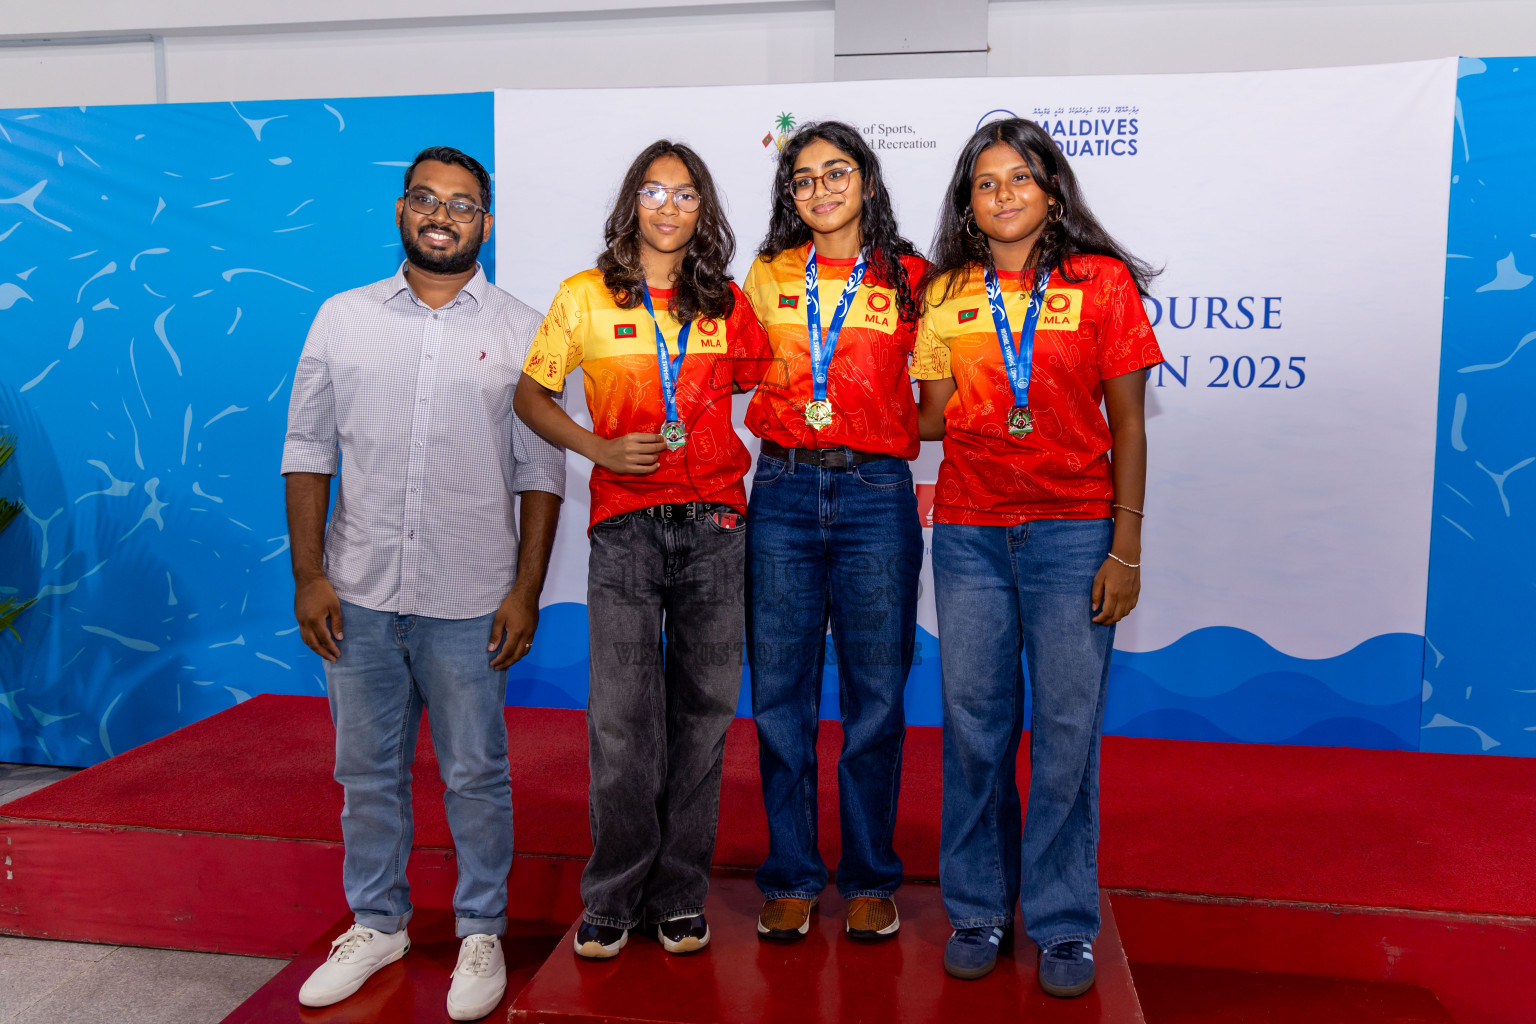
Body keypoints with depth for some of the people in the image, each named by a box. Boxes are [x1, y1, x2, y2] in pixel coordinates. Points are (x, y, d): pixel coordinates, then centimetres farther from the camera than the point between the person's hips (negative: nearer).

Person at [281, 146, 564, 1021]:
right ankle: (378, 924, 33)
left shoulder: (523, 333, 2)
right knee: (368, 770, 14)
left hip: (469, 601, -2)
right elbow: (308, 451, 7)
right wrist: (309, 576, 0)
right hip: (357, 595, 3)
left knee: (475, 776, 8)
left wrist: (526, 590, -5)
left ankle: (482, 933, 26)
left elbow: (541, 473, 0)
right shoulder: (343, 319, 7)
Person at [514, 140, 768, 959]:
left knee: (703, 708, 5)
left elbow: (761, 392, 20)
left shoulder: (727, 304, 11)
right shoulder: (585, 297, 5)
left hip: (715, 522, 2)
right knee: (621, 715, -3)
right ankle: (613, 896, 15)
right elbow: (530, 395, 8)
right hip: (625, 521, -2)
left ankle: (680, 896, 19)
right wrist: (597, 447, -6)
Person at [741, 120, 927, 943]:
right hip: (782, 490, 2)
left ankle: (869, 879, 20)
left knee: (875, 695, 3)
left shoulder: (909, 280, 6)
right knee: (780, 693, 4)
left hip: (876, 492, -1)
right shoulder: (767, 276, 11)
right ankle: (791, 878, 19)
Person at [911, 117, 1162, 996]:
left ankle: (1064, 923, 19)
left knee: (1067, 727, 1)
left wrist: (1126, 547, -5)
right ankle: (978, 909, 24)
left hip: (1072, 529, -2)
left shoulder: (1101, 282, 2)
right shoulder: (946, 295, 9)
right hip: (970, 531, 2)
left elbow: (1127, 423, 0)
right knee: (974, 723, 7)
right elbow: (935, 418, 12)